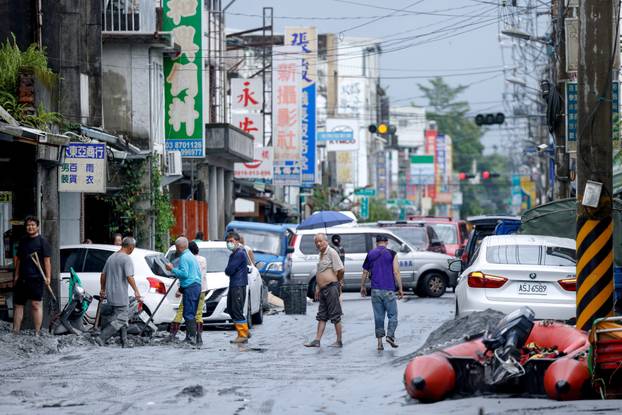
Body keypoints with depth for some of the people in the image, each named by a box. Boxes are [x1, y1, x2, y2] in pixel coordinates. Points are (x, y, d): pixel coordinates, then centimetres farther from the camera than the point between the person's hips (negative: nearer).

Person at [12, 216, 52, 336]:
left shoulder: (42, 241, -2)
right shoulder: (23, 241, 16)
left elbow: (47, 260, -7)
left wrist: (48, 277, -14)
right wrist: (17, 275, 15)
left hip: (36, 278, -7)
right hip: (22, 279, 7)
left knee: (36, 305, -6)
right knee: (18, 304, 8)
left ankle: (37, 333, -4)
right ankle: (15, 331, 14)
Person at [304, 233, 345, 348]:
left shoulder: (331, 252, -10)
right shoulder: (321, 254, 18)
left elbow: (340, 269, -16)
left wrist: (339, 281, -2)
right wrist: (317, 288, 19)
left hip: (331, 287, -9)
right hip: (323, 289, 9)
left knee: (335, 316, -3)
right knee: (322, 316, 8)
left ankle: (339, 342, 2)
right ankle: (317, 341, 7)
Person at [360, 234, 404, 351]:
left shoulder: (370, 254, 7)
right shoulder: (392, 254, -2)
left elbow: (365, 273, 11)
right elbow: (396, 273, -5)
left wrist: (362, 287, 22)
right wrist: (400, 289, 1)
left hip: (375, 290, 3)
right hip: (388, 290, -3)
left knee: (378, 316, 7)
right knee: (392, 315, 4)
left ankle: (380, 341, 5)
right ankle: (390, 335, -15)